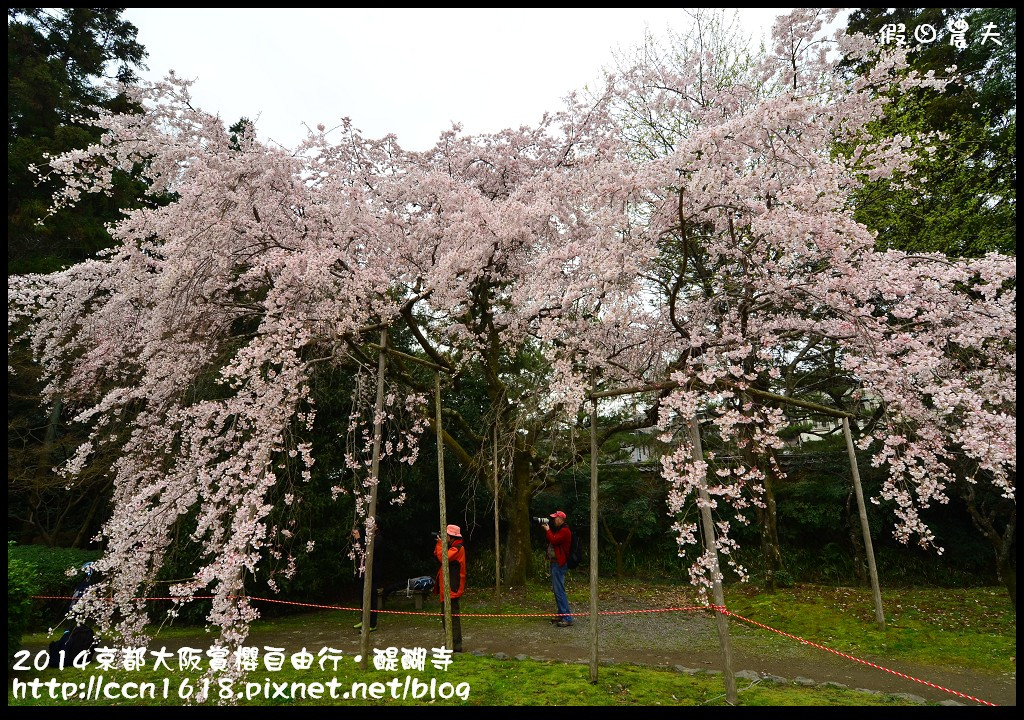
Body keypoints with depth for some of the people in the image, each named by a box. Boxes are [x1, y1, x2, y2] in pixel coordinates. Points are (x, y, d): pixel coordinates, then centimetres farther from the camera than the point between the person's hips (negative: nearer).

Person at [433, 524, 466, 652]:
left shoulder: (458, 548, -14)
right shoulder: (453, 547, 17)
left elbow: (442, 558, -26)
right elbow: (437, 556, 16)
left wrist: (440, 543, -15)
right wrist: (439, 543, 4)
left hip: (452, 589, -11)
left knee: (452, 616, -8)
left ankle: (456, 645, -4)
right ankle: (452, 643, 25)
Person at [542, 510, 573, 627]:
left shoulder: (565, 531, -15)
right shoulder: (558, 530, 18)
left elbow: (554, 540, -24)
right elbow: (552, 539, 16)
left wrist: (548, 530, -11)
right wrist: (547, 529, 5)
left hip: (559, 563, -11)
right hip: (554, 562, 11)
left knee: (559, 591, -12)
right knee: (556, 590, 14)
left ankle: (567, 618, -11)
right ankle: (561, 614, 22)